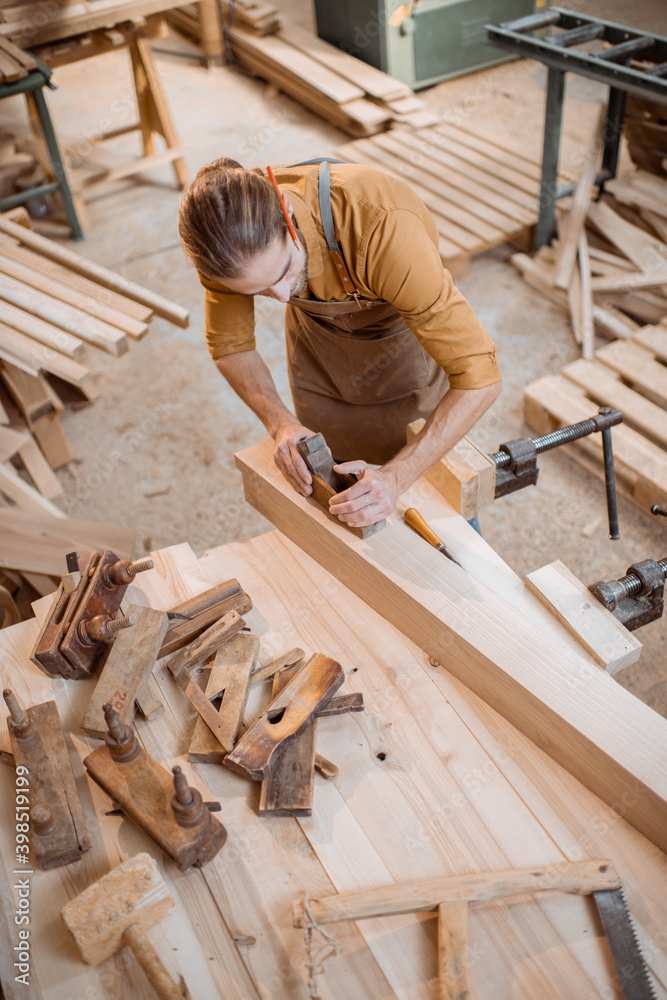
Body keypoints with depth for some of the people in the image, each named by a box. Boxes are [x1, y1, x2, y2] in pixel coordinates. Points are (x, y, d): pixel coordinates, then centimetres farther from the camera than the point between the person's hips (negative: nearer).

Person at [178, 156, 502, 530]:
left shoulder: (382, 228, -44)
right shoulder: (231, 238, -30)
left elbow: (478, 377, -39)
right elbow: (231, 345, -11)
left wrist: (395, 478, -47)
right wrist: (281, 422, -28)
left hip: (407, 328, -3)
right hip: (318, 335, 3)